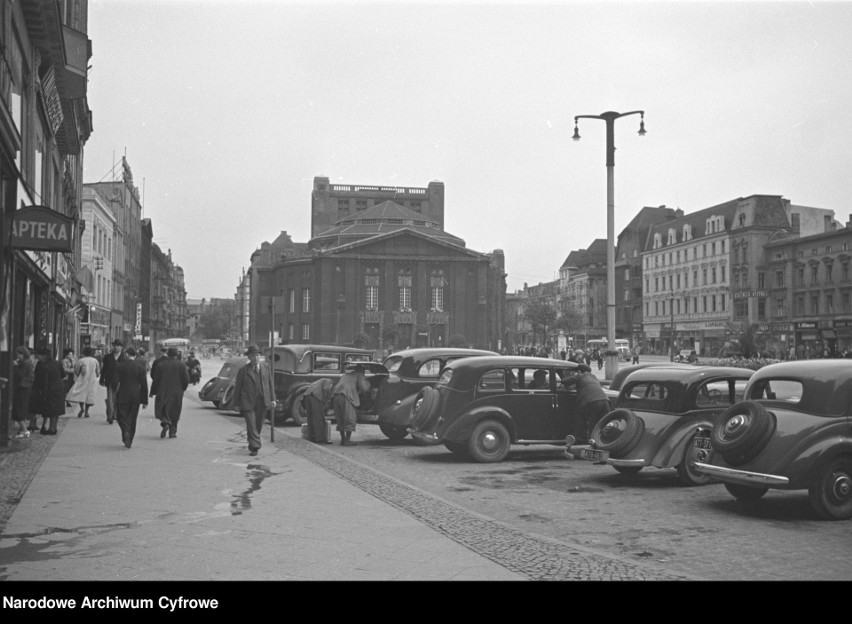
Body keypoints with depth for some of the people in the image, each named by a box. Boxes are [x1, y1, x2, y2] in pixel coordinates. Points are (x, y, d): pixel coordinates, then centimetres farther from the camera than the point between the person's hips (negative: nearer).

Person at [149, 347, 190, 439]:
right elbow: (186, 379, -2)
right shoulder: (181, 365, -2)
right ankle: (172, 432, 9)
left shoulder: (160, 365, -3)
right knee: (174, 412, 10)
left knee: (162, 410, 8)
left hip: (163, 393, -1)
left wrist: (153, 392, 7)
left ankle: (165, 423, -20)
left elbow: (155, 380, -2)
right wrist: (182, 389, 16)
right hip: (177, 393, 1)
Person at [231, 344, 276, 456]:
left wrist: (273, 399, 3)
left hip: (262, 402, 3)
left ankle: (253, 445, 27)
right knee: (251, 425, -10)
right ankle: (254, 447, -9)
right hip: (248, 402, -3)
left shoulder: (266, 367, 6)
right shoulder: (243, 370, -2)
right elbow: (237, 387, 2)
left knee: (259, 425, 10)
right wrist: (236, 403, 2)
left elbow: (270, 384, 9)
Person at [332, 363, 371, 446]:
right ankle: (347, 441, -5)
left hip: (336, 396, 7)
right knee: (350, 418, -2)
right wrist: (367, 383, 23)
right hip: (346, 396, -7)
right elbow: (363, 388, 1)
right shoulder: (359, 375, 13)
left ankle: (343, 439, 15)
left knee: (340, 419, 14)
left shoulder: (345, 374, 33)